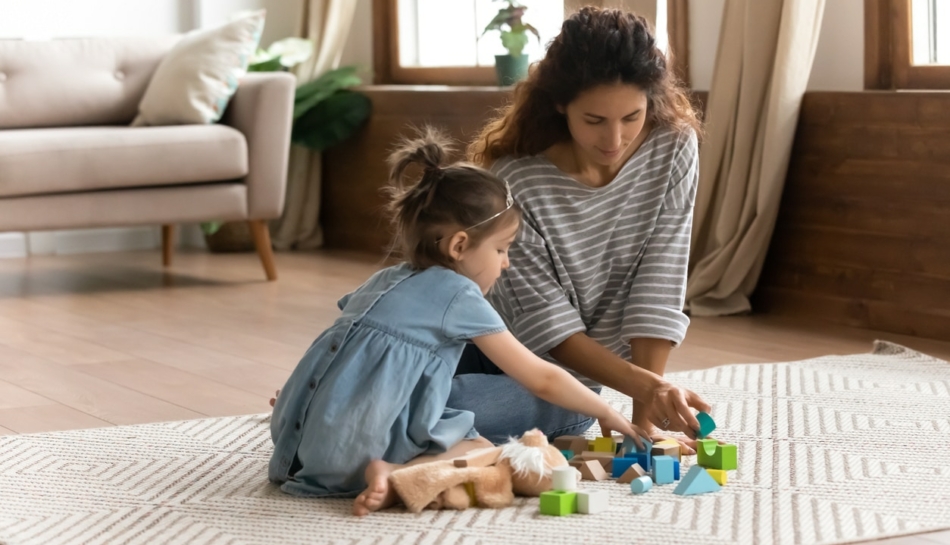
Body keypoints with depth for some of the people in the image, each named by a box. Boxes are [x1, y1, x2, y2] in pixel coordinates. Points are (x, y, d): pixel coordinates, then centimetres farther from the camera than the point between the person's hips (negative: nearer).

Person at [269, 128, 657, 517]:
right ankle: (396, 478, -17)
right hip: (359, 446, -8)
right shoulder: (458, 296, -2)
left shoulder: (384, 280, 19)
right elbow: (542, 380, 2)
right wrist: (608, 415, 12)